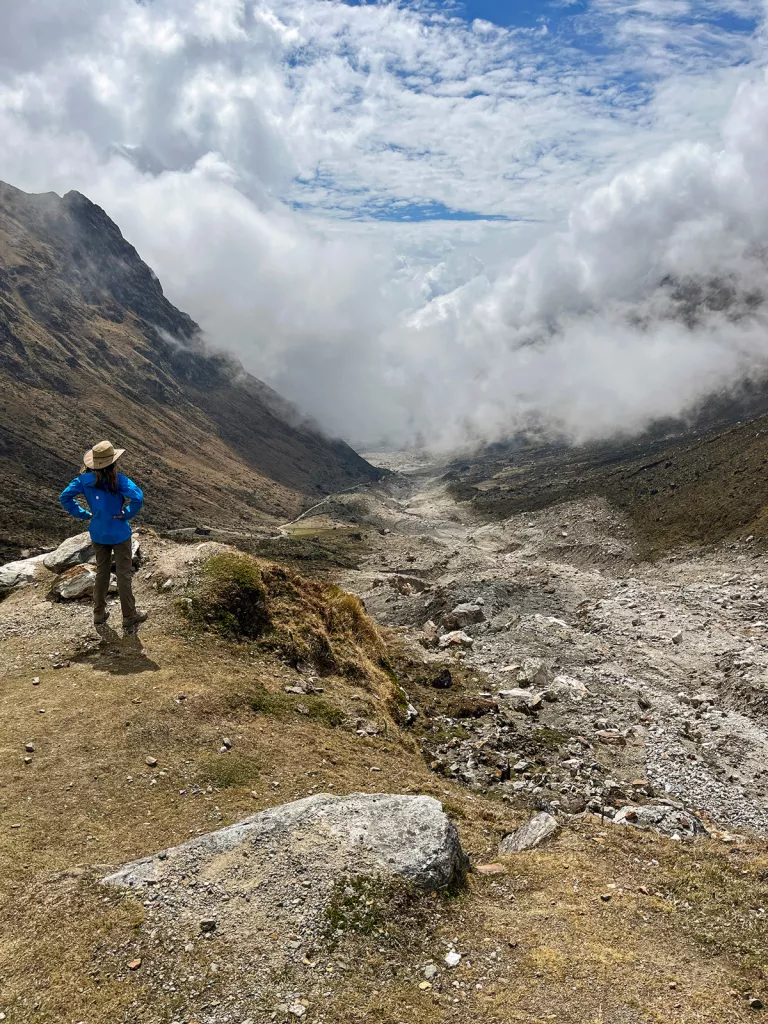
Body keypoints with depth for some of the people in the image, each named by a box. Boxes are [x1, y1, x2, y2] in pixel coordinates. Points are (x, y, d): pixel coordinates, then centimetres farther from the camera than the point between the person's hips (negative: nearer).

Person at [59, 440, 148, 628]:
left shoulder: (85, 479, -6)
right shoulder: (117, 479, -20)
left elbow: (64, 497, -4)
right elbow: (138, 498, -32)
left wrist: (84, 514, 0)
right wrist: (127, 514, -15)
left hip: (97, 534, 5)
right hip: (119, 533, -5)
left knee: (101, 572, 20)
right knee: (124, 573, 8)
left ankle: (99, 613, 28)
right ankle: (129, 615, 17)